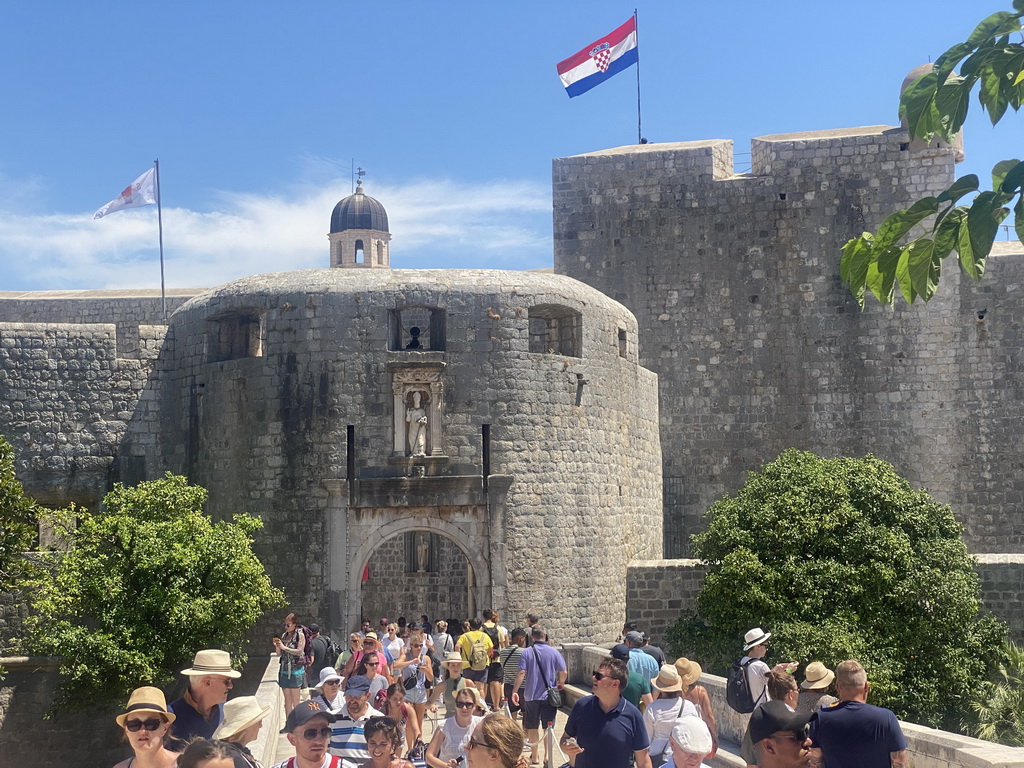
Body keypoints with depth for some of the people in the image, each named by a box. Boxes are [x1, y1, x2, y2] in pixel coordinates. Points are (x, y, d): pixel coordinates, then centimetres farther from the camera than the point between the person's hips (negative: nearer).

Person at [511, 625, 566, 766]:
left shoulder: (527, 653, -5)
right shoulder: (554, 652, -4)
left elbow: (521, 673, -12)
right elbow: (563, 672, -3)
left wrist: (515, 691, -10)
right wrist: (560, 684, 16)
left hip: (531, 696, 1)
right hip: (549, 695, -1)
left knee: (533, 728, 13)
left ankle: (535, 756, 22)